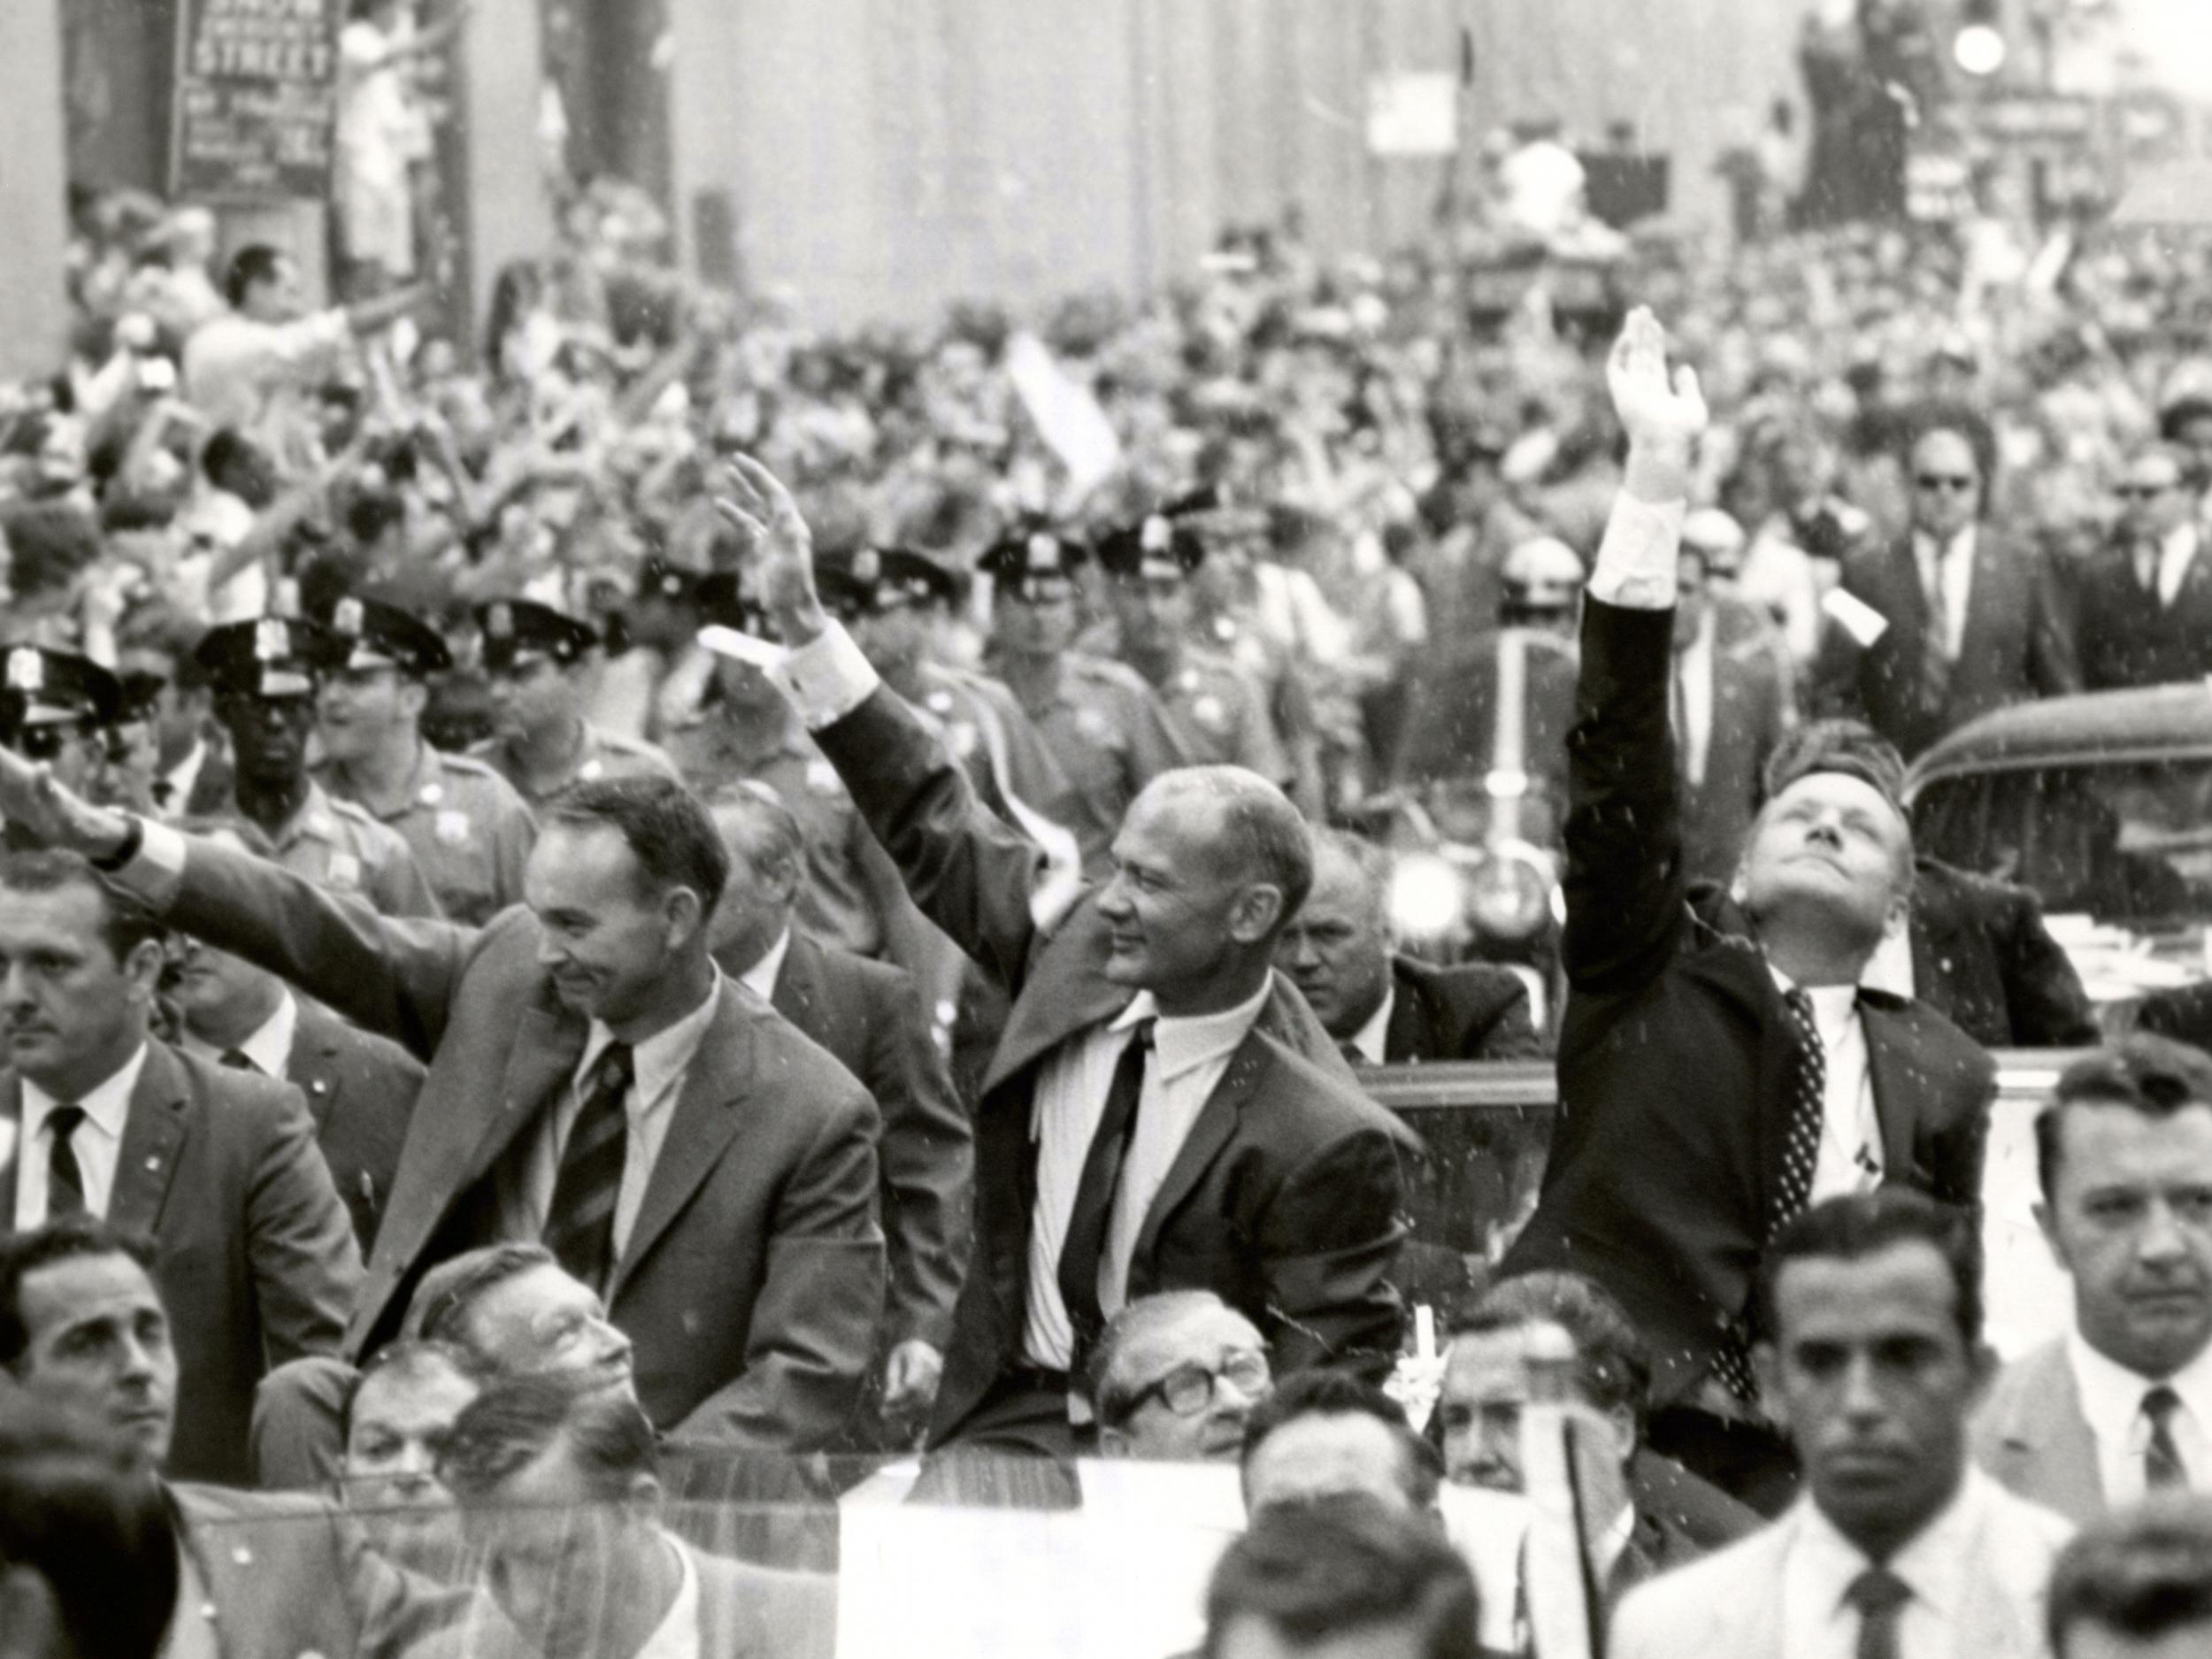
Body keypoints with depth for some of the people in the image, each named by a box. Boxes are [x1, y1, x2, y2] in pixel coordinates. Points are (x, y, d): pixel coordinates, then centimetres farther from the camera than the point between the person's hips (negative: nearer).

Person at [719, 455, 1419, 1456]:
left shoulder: (1323, 1144, -15)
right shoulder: (1083, 950, 3)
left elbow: (1340, 1380, -10)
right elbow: (936, 828, 15)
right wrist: (801, 622, 13)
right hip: (1007, 1425, 6)